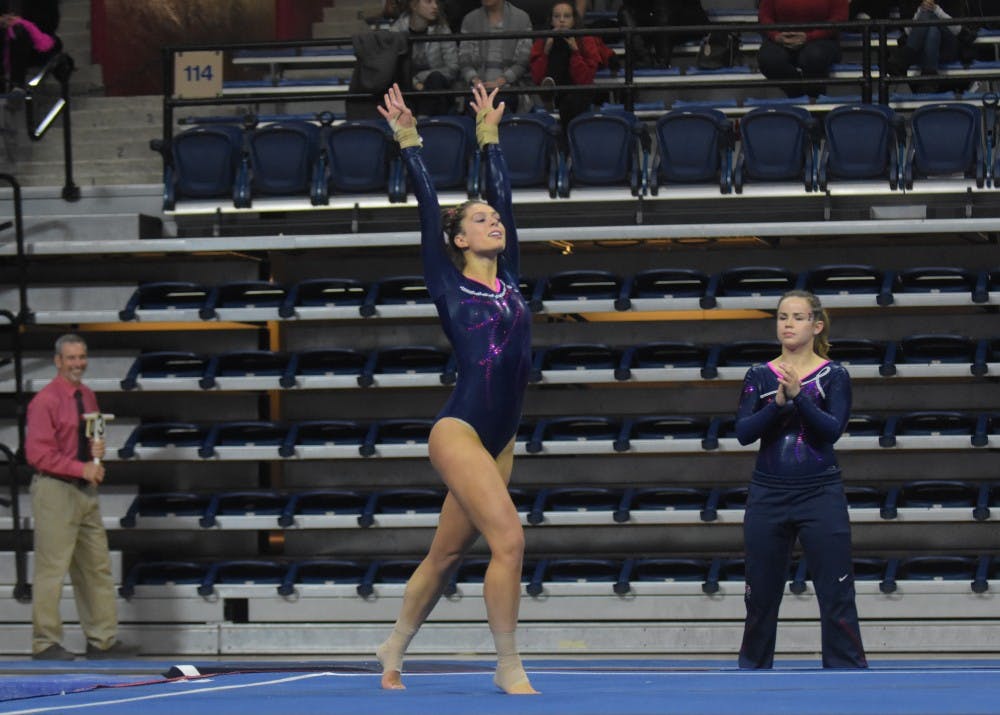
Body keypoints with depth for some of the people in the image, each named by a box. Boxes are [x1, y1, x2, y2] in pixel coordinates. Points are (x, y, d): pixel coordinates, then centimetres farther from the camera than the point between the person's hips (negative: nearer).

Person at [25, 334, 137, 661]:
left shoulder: (88, 397, 12)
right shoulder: (45, 400, -12)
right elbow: (38, 453, -17)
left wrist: (98, 448, 1)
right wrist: (81, 468, -19)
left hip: (86, 489, 8)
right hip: (55, 490, -8)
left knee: (97, 567, 10)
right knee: (52, 568, -7)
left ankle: (103, 639, 16)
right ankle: (46, 643, -2)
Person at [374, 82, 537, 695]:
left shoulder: (509, 278, 13)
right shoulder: (450, 284, 0)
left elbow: (502, 192, 18)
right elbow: (429, 208, -1)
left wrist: (490, 137, 24)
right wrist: (409, 142, 1)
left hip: (499, 438, 7)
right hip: (460, 430, -7)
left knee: (446, 555, 15)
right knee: (509, 539, -18)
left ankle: (395, 648, 30)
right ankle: (509, 666, -12)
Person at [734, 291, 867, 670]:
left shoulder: (833, 376, 0)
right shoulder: (759, 376, 6)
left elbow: (833, 429, -14)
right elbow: (743, 432, -5)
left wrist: (799, 397, -26)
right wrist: (778, 403, -20)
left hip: (821, 496, -2)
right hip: (768, 496, 2)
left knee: (837, 597, -4)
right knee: (761, 596, 11)